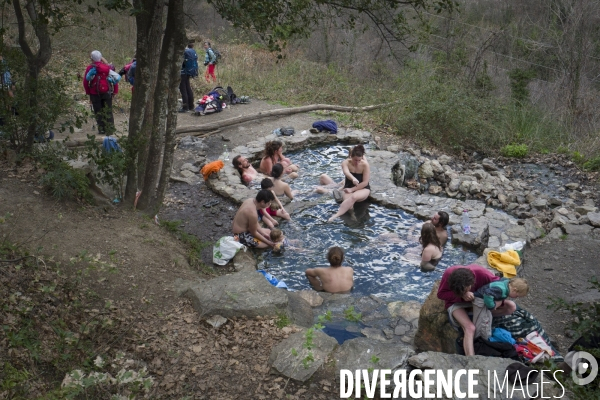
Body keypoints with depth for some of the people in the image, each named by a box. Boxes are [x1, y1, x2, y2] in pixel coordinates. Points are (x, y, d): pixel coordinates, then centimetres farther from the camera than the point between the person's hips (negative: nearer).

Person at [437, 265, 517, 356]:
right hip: (457, 303, -3)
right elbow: (440, 294, -19)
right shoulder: (449, 274, -32)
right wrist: (461, 296, -33)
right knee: (470, 328, -32)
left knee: (511, 306, -12)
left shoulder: (480, 272, -30)